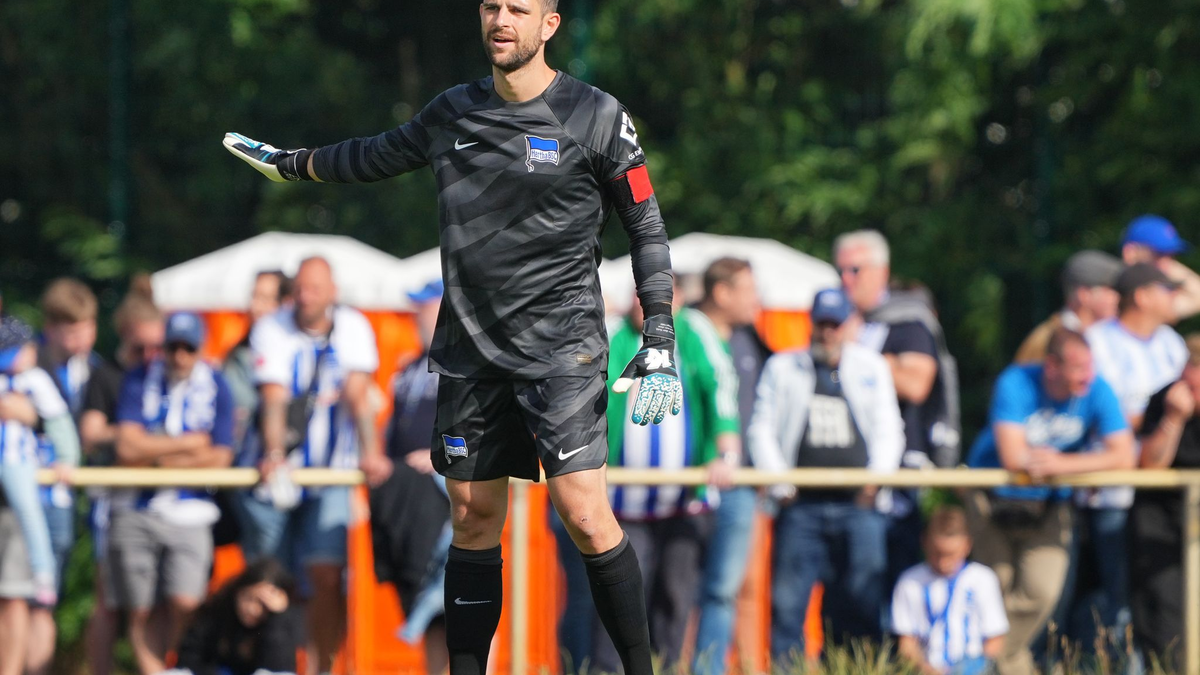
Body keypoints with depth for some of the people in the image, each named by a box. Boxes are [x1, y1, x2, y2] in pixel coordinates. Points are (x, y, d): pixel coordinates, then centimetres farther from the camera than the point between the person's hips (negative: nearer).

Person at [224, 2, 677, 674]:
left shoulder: (596, 115, -4)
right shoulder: (452, 113, 9)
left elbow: (648, 227, -1)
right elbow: (374, 156, 28)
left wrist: (661, 341, -8)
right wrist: (288, 163, 37)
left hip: (561, 346, -5)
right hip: (471, 344, 5)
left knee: (586, 517, -15)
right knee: (474, 518, 5)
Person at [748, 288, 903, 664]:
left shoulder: (872, 368, 16)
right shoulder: (782, 368, 14)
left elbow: (889, 431, 13)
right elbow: (762, 429, 10)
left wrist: (876, 479, -3)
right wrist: (779, 483, -2)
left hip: (858, 505, 0)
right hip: (801, 507, 0)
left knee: (866, 599, -5)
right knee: (788, 600, -7)